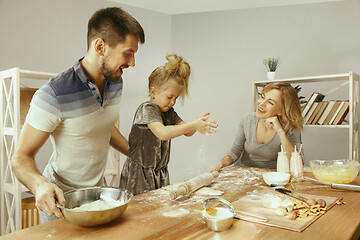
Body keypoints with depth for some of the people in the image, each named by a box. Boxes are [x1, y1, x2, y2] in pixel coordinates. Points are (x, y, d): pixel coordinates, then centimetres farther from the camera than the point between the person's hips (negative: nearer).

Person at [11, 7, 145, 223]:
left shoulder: (115, 83, -5)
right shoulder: (53, 96, -27)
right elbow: (22, 157, -19)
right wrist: (39, 184, -38)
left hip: (97, 190, 6)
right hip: (60, 200, -6)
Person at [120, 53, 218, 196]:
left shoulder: (169, 112, 8)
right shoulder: (146, 109, -16)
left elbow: (187, 132, 2)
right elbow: (163, 133, -32)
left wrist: (199, 123, -19)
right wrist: (193, 125, -31)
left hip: (160, 173, 7)